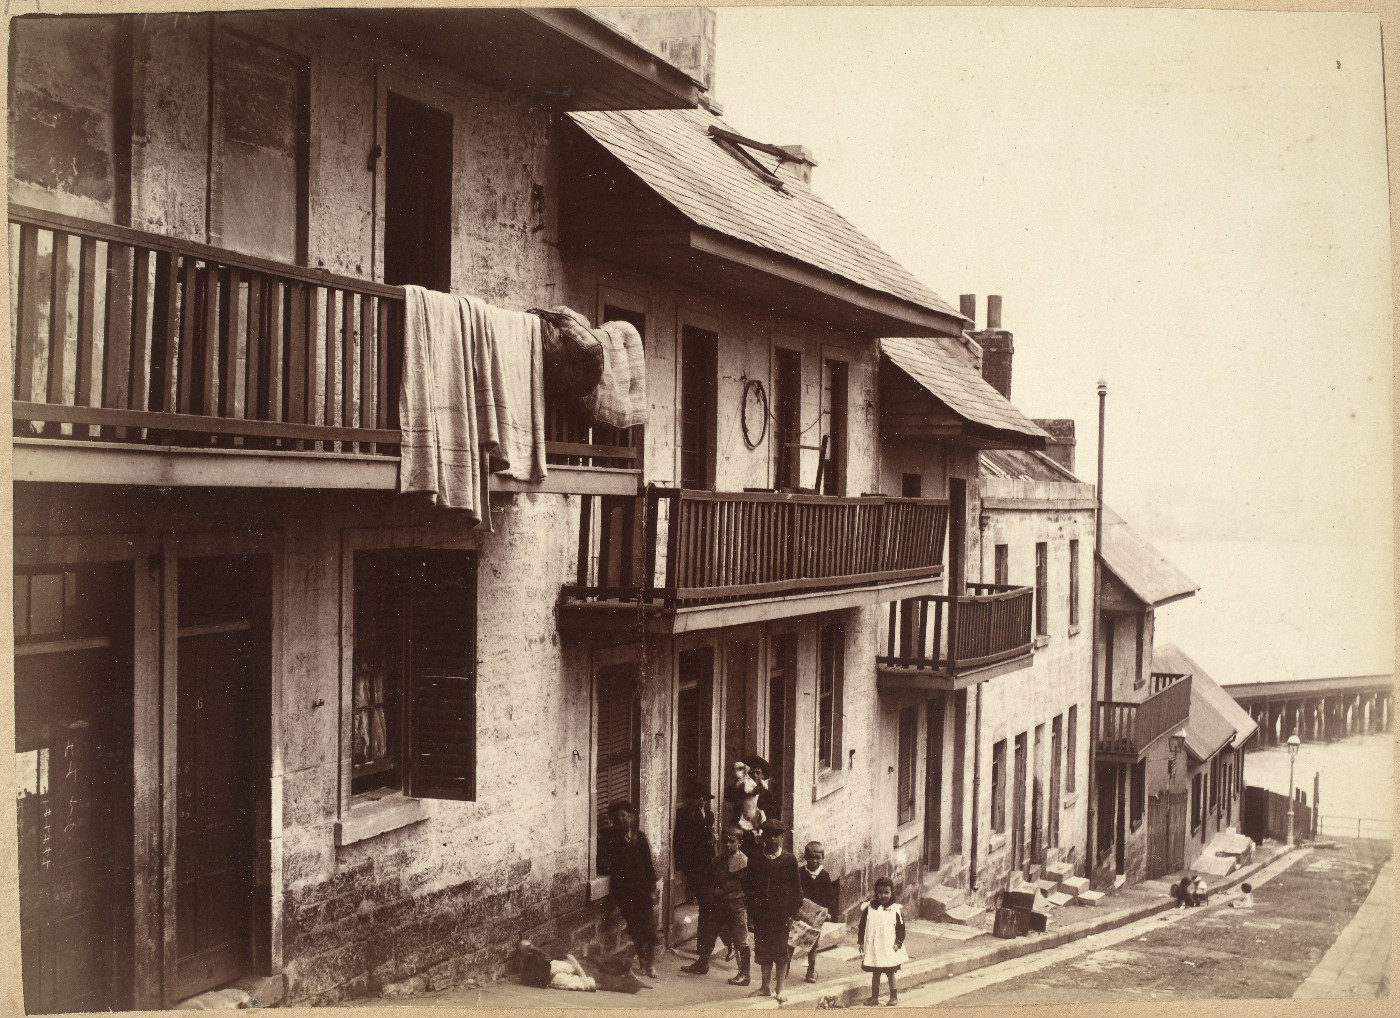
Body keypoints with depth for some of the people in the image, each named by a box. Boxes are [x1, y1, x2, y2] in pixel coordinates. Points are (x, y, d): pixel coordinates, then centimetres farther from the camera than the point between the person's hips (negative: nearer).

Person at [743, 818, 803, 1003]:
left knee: (780, 952, 2)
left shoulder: (789, 860, 2)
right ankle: (765, 987, 21)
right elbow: (748, 888, 10)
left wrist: (793, 914, -3)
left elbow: (796, 889, 3)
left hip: (781, 915, -2)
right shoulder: (755, 861, 7)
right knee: (762, 952, 8)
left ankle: (779, 989, 14)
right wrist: (751, 914, 3)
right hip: (761, 914, 2)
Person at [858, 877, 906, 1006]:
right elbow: (862, 926, 5)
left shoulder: (896, 909, -4)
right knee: (875, 974, 13)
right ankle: (874, 997, 23)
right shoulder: (869, 909, 0)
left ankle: (894, 996, 20)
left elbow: (901, 928, 0)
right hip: (873, 948, 2)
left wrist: (898, 943, -7)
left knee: (890, 974, 7)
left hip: (889, 949, -2)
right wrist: (861, 942, 0)